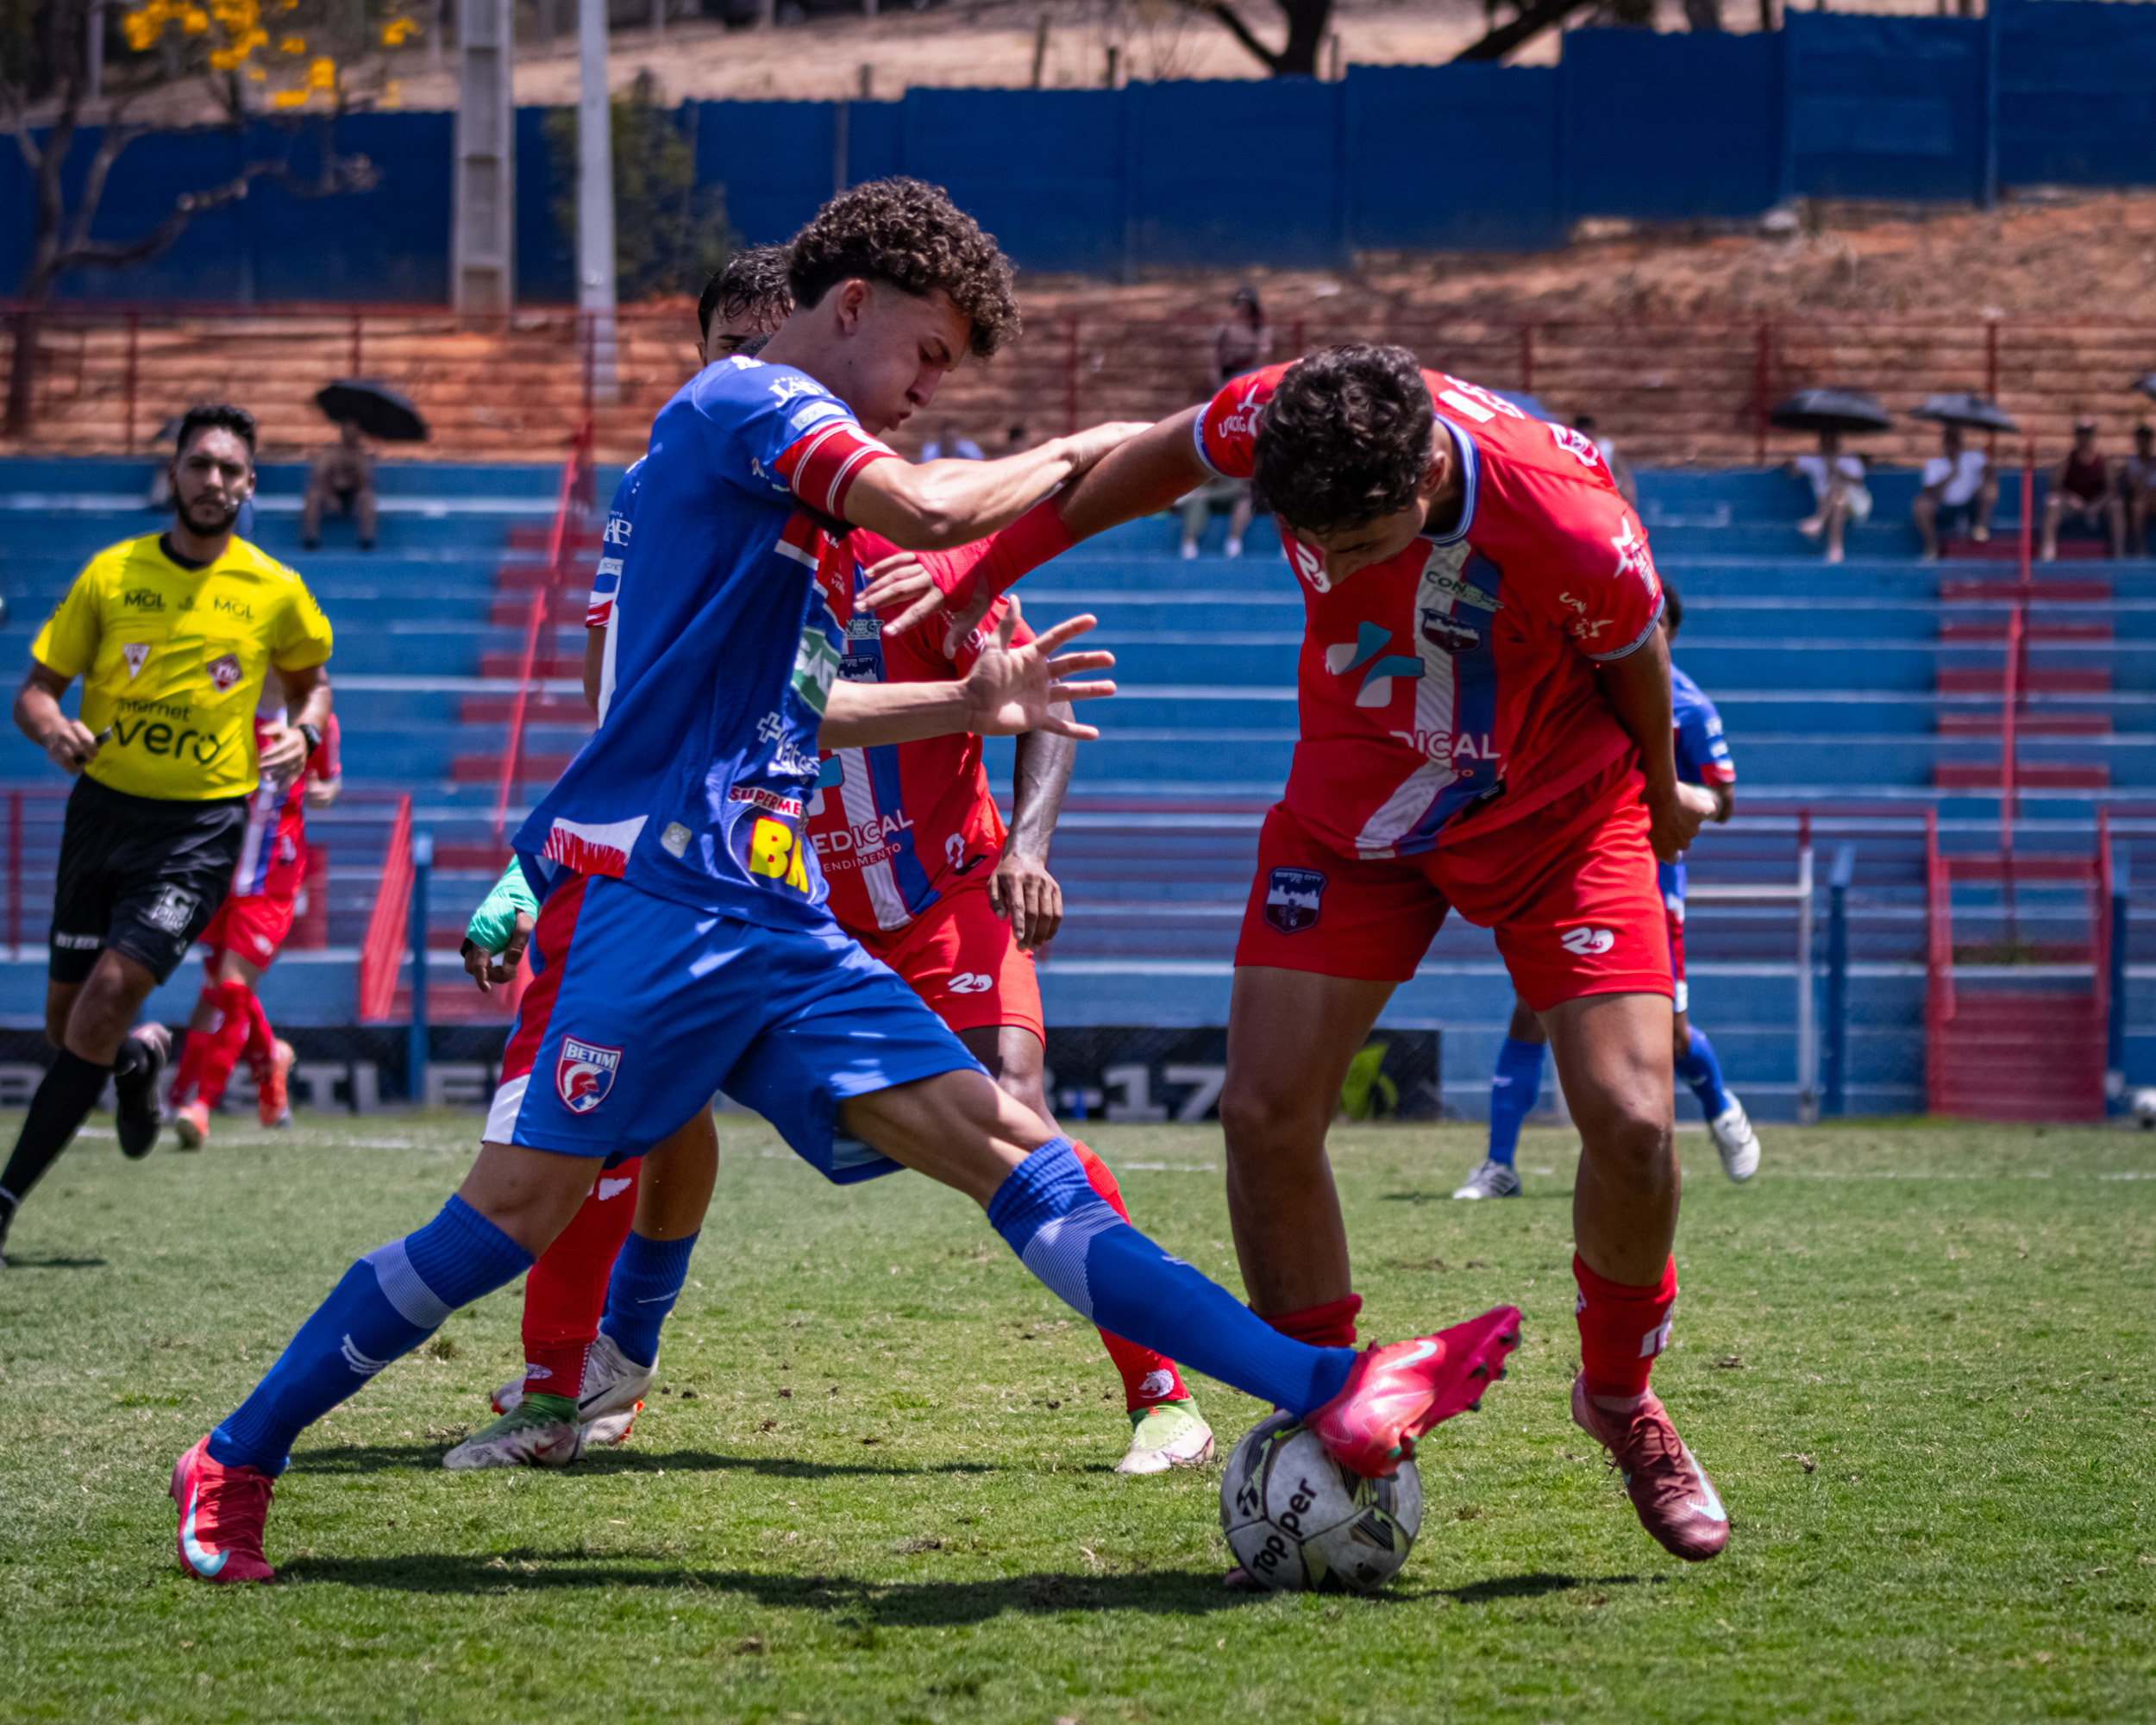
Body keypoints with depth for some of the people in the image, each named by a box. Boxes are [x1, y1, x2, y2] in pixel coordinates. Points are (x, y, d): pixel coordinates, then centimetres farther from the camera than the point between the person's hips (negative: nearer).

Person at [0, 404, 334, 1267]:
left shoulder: (275, 591, 1)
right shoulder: (110, 574, 1)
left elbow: (311, 679, 19)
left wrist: (301, 732, -3)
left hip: (202, 822, -2)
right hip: (104, 804, 2)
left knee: (111, 994, -18)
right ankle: (138, 1058, 44)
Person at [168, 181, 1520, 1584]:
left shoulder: (798, 461, 24)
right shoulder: (746, 401, -5)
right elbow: (929, 511, -22)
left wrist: (967, 705, 24)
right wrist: (1074, 458, -5)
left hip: (779, 924, 9)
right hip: (645, 893, -9)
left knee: (1003, 1144, -2)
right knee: (519, 1210, -10)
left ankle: (1329, 1396, -11)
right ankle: (232, 1466, 5)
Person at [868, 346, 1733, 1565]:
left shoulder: (1573, 532, -36)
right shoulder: (1280, 420, -27)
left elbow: (1634, 659, -12)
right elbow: (1166, 458, -3)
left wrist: (1661, 794, 8)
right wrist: (987, 570, 4)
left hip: (1560, 806, -3)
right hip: (1352, 808, 3)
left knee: (1631, 1119, -16)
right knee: (1265, 1111, -10)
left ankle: (1622, 1393, 14)